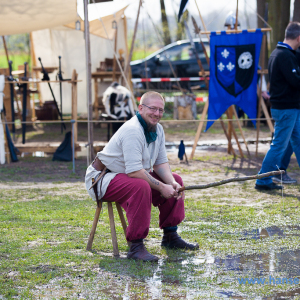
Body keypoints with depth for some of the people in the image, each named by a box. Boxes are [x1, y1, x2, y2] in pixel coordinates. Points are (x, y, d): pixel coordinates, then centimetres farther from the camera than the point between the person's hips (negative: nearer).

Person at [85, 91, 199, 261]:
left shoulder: (158, 129, 4)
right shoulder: (132, 131, -27)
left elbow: (161, 163, 6)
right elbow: (134, 171, -31)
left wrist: (172, 183, -13)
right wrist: (161, 187, -27)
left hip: (132, 175, 10)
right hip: (103, 178, -10)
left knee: (175, 181, 6)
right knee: (141, 187, -38)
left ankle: (170, 236, 13)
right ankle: (136, 246, -33)